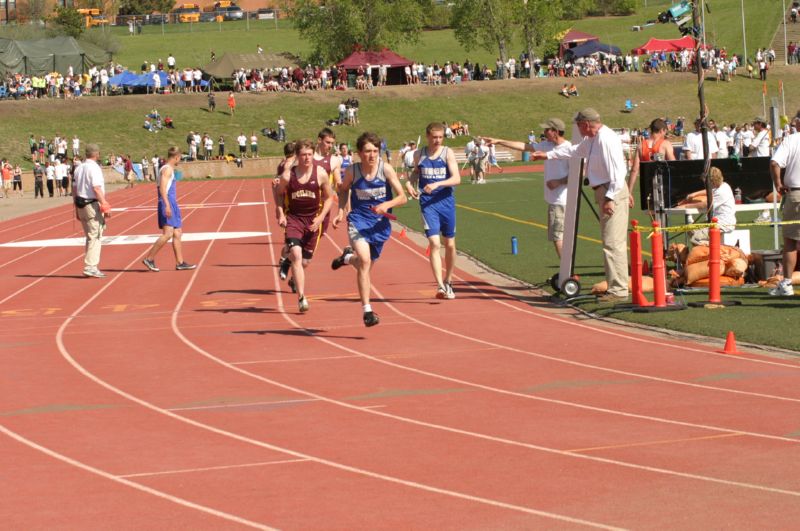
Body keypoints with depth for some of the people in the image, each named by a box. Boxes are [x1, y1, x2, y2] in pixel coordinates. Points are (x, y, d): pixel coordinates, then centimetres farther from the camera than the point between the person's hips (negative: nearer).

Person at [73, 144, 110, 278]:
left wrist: (77, 209, 20)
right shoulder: (94, 168, -13)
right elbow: (97, 189, -21)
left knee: (90, 237, 16)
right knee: (95, 237, -5)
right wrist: (105, 206, -19)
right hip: (93, 205, -8)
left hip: (81, 205, 8)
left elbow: (74, 189, 14)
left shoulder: (79, 168, 12)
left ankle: (91, 267, 18)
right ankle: (90, 267, -10)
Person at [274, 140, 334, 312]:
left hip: (313, 220, 1)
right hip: (293, 218, -1)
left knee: (305, 261, 6)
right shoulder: (288, 175, -8)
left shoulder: (320, 173, -6)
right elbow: (279, 194, 10)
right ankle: (301, 298, -21)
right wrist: (280, 214, -4)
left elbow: (329, 197, 4)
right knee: (296, 255, -21)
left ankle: (295, 279, 44)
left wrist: (321, 217, -7)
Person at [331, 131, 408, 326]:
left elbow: (402, 197, -10)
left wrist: (387, 205, -29)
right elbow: (343, 190, 12)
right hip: (358, 220, -2)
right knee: (365, 261, -25)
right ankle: (367, 310, -21)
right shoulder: (352, 171, -10)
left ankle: (347, 257, 56)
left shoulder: (386, 169, -12)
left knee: (366, 265, 18)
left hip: (380, 223, 2)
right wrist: (341, 212, 1)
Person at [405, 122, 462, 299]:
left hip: (446, 202, 0)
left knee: (450, 244, 10)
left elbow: (456, 178, -12)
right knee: (434, 244, -15)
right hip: (428, 203, 0)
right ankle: (440, 286, -19)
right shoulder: (419, 155, 3)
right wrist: (409, 182, 2)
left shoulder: (448, 153, -4)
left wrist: (437, 184, -25)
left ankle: (448, 281, 31)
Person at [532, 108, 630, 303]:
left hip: (612, 193, -11)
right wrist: (548, 155, 43)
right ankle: (616, 286, 17)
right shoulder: (591, 140, 15)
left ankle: (618, 290, -13)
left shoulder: (606, 139, -17)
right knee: (611, 243, 12)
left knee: (613, 243, -12)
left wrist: (610, 197, -25)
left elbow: (616, 171, -23)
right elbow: (575, 150, 35)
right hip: (604, 192, 11)